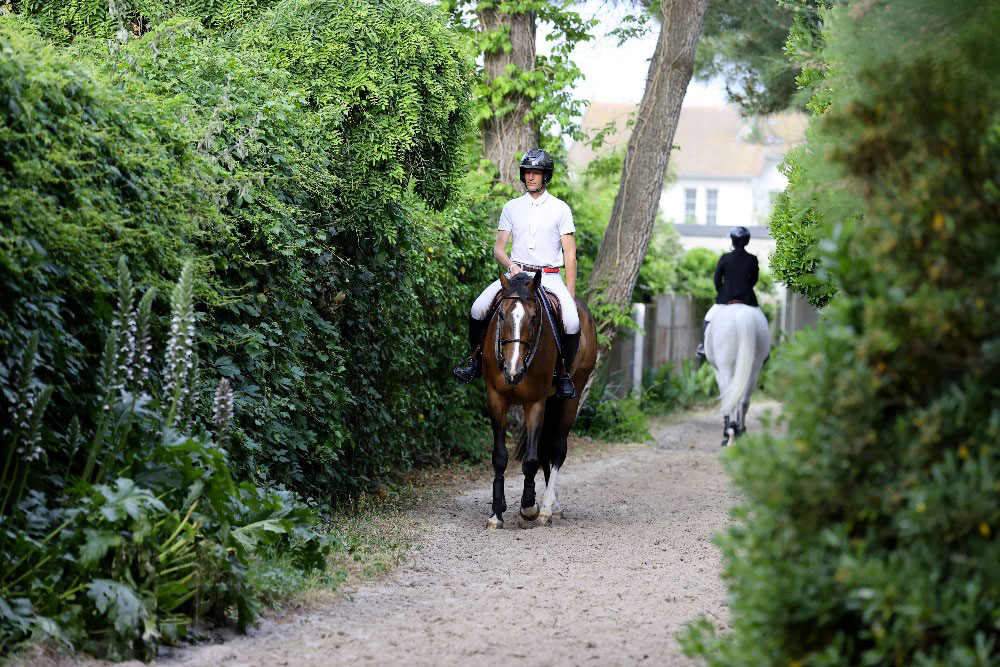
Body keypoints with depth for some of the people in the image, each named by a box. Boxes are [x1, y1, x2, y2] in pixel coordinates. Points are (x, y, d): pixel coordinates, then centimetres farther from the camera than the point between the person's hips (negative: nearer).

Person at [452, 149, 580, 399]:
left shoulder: (560, 209, 4)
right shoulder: (511, 207, 9)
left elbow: (570, 254, 3)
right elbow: (498, 248, 10)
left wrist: (569, 294, -5)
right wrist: (511, 266, -13)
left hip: (549, 276, -2)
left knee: (572, 321, -26)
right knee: (478, 309, -21)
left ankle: (565, 374, -4)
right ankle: (475, 361, 0)